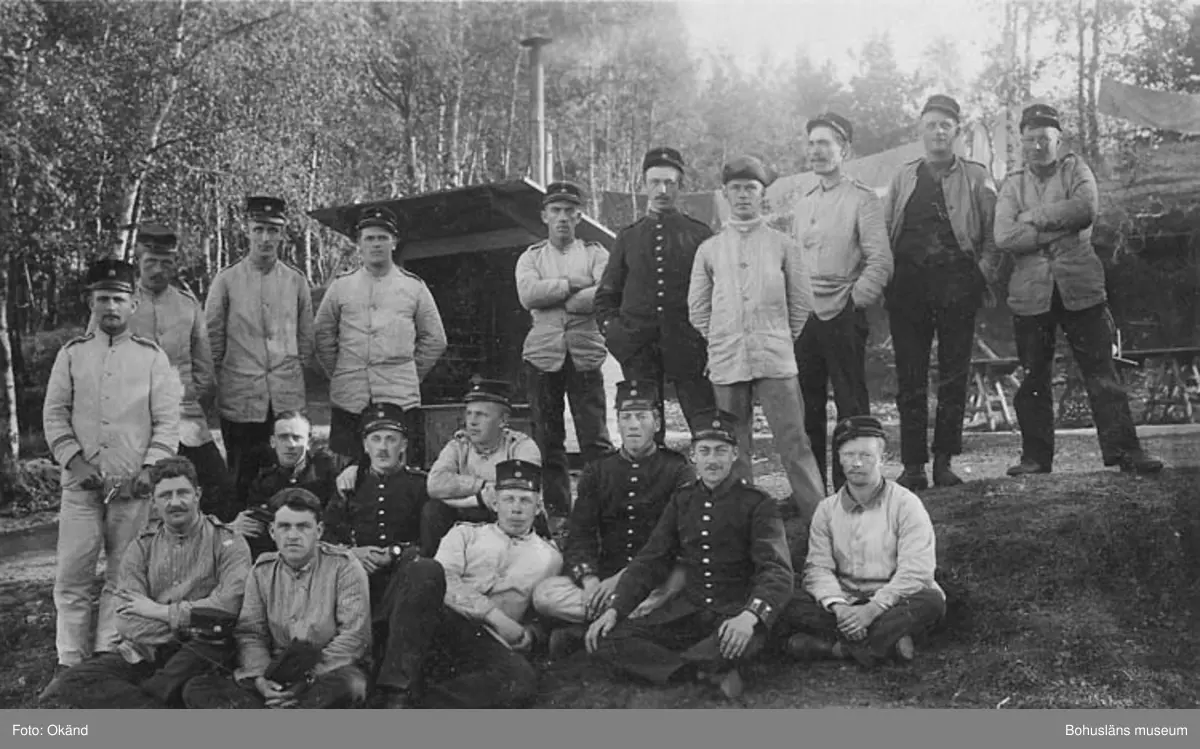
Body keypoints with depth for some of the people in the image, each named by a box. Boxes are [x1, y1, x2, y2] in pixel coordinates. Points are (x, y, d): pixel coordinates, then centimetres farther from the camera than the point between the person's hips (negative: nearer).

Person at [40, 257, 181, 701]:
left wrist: (149, 469, -9)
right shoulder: (72, 355, 10)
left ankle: (106, 657, 12)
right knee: (71, 576, -1)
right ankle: (69, 664, 6)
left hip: (133, 487, -1)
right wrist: (74, 461, -7)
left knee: (123, 577, 3)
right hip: (81, 483, 1)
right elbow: (54, 414, 6)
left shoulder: (152, 357, 6)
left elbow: (167, 421, 1)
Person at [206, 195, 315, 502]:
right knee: (241, 480, 3)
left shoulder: (297, 282, 7)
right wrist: (223, 385, 5)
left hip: (288, 400, 2)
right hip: (240, 400, -1)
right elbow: (212, 341, 5)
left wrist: (292, 375, 9)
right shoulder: (226, 281, 1)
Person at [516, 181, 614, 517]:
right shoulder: (530, 257, 14)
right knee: (547, 440, 4)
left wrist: (553, 297, -8)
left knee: (595, 438, -5)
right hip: (543, 354, 2)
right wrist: (572, 284, -9)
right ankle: (556, 510, 11)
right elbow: (528, 294, -6)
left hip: (586, 354, -2)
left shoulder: (595, 254, 10)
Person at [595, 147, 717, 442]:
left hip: (688, 348, -2)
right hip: (638, 348, 2)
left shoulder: (699, 234, 8)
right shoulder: (628, 237, 15)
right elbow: (605, 294, 18)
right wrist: (612, 329, 2)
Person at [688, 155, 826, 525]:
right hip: (726, 364, 2)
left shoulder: (783, 245, 6)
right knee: (734, 449, 6)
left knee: (794, 442, -5)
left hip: (776, 360, -2)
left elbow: (801, 302, 10)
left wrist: (781, 339, 8)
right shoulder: (709, 249, 9)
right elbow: (697, 308, 14)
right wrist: (721, 343, 9)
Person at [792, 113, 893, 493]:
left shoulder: (862, 199, -3)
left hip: (843, 316, -6)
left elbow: (880, 262, -9)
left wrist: (853, 301, -12)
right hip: (804, 317, 6)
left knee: (851, 405, -2)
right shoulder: (803, 203, 17)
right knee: (806, 405, 7)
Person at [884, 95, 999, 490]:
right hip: (908, 286, 2)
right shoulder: (903, 177, 16)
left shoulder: (976, 177, 9)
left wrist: (984, 275, -6)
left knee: (954, 376, 1)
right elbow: (885, 233, 14)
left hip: (957, 285, -1)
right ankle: (912, 466, 3)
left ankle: (944, 461, 8)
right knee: (910, 379, 0)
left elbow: (992, 234, 6)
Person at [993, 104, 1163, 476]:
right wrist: (1061, 227, -10)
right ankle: (1036, 456, 13)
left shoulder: (1075, 169, 8)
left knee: (1101, 371, -2)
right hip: (1031, 291, 1)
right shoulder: (1013, 184, 10)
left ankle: (1122, 448, 2)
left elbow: (1087, 208, -13)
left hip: (1080, 287, -1)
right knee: (1034, 379, 5)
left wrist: (1035, 217, -10)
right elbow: (1003, 237, -7)